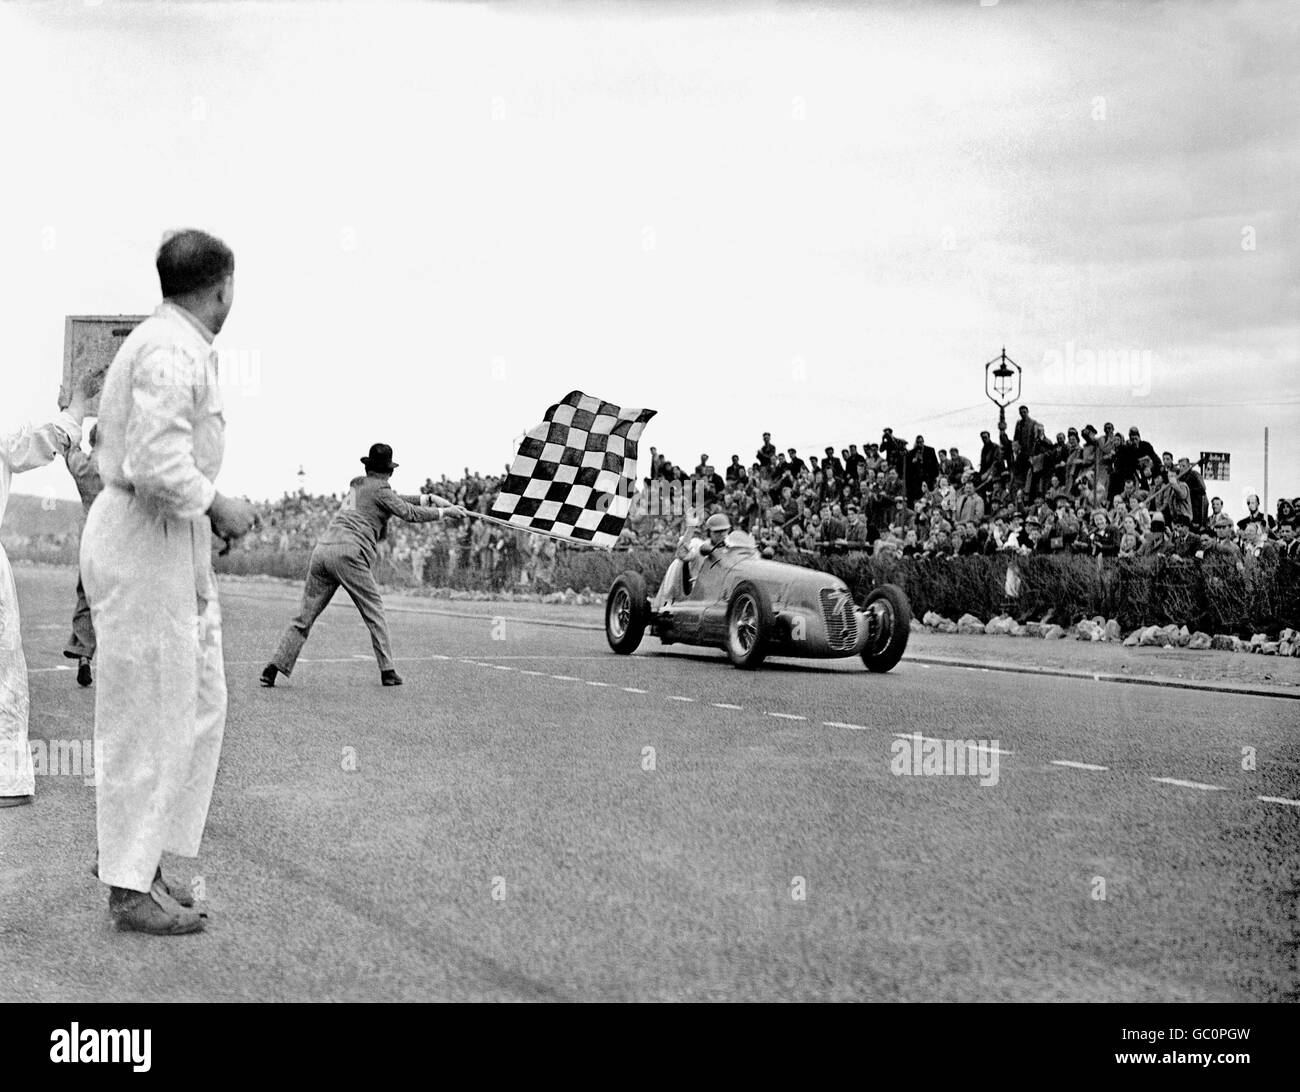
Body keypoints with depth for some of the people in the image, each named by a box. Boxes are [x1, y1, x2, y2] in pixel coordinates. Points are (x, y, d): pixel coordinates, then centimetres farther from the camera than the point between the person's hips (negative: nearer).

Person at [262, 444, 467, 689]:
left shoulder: (357, 484, 26)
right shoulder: (380, 489, 5)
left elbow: (396, 500, 32)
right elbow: (409, 513, 2)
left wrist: (429, 498, 28)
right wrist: (444, 512, 11)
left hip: (322, 549, 7)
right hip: (348, 553, -7)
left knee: (305, 616, 5)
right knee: (374, 614, 4)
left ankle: (276, 666, -4)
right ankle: (387, 670, 2)